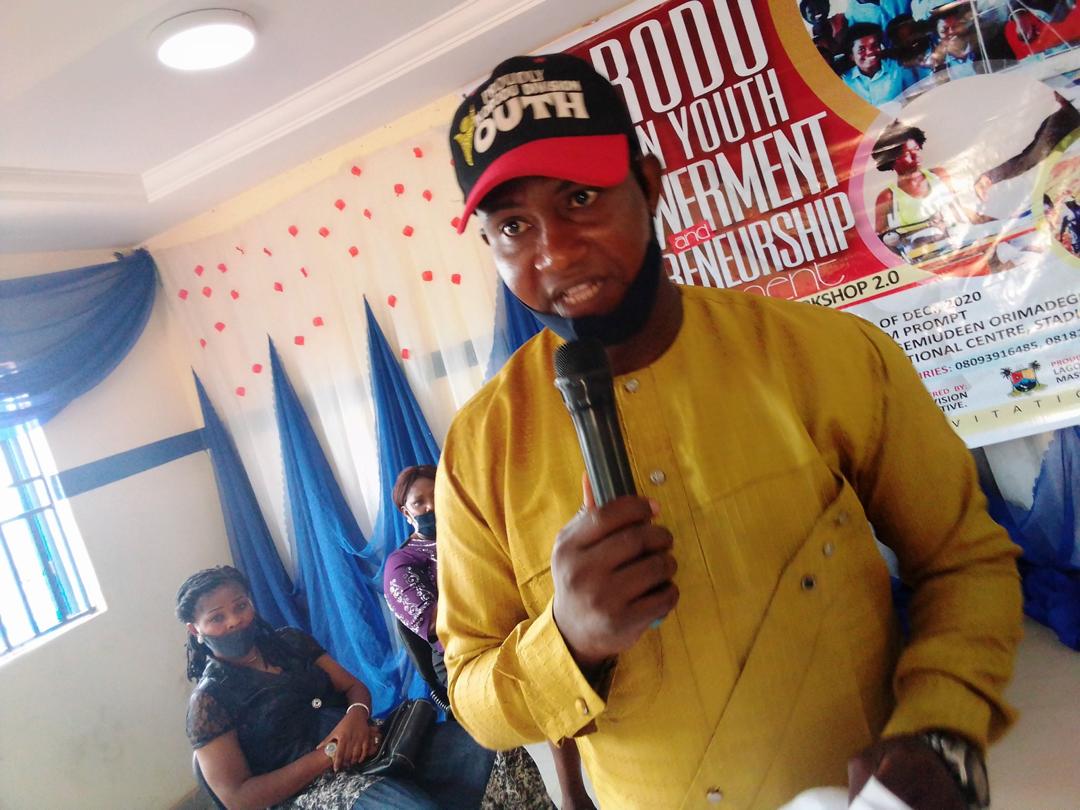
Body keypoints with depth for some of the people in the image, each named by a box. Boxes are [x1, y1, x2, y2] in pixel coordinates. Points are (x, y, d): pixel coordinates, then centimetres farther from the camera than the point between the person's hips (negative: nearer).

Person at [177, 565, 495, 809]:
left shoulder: (290, 641, 15)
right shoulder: (209, 700, 0)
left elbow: (355, 687, 14)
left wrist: (356, 715, -12)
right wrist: (328, 756, -16)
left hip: (366, 744, 6)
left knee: (475, 742, -18)